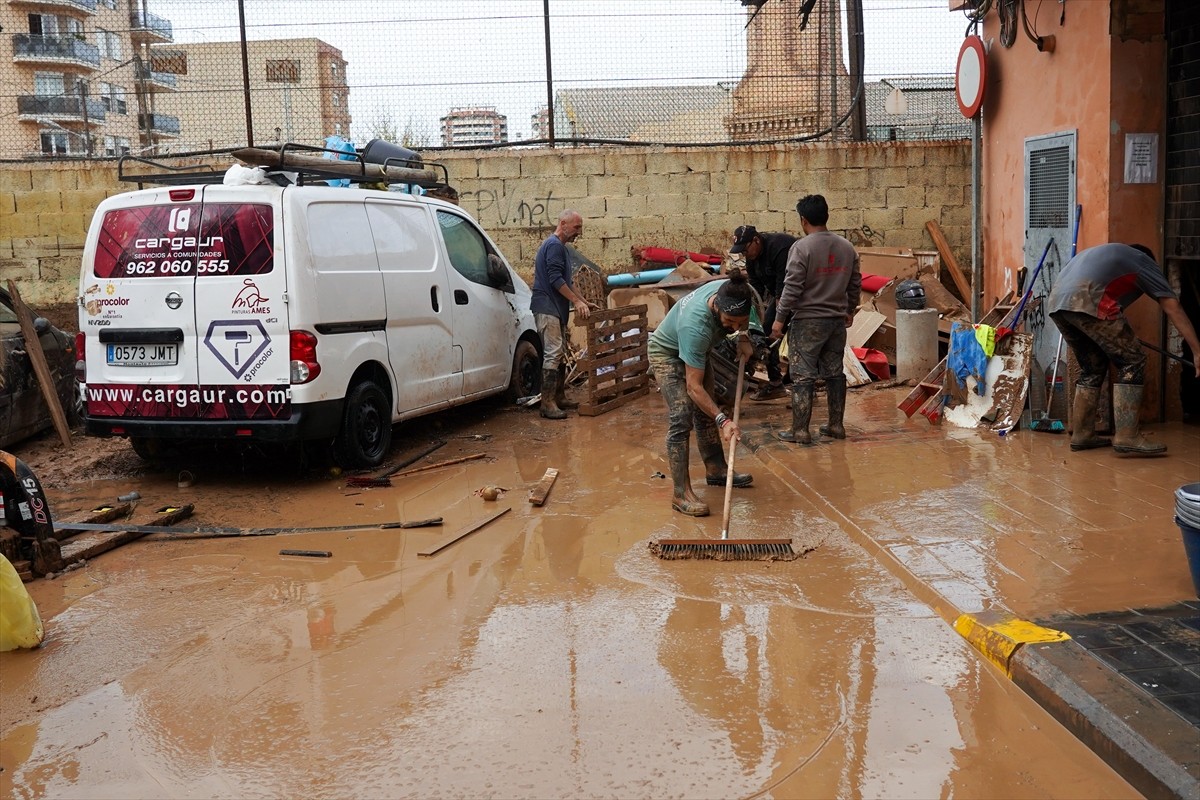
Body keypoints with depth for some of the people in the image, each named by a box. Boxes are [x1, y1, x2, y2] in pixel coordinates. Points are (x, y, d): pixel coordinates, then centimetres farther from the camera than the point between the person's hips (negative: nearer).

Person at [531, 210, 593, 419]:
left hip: (556, 309, 11)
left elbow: (566, 280, 26)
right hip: (547, 308, -11)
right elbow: (555, 279, -20)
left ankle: (559, 398, 19)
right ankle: (547, 404, -15)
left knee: (559, 354, 13)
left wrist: (583, 301, 22)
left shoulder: (560, 247, 20)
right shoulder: (554, 245, -13)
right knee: (552, 354, -14)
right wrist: (576, 301, -17)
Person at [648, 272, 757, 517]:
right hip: (666, 352, -7)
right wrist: (723, 421, -43)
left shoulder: (734, 293, -26)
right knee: (681, 419, -18)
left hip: (694, 351, 8)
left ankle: (716, 470, 32)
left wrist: (743, 337, -9)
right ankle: (681, 494, -16)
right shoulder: (695, 326, -44)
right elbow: (693, 386, -39)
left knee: (706, 411, 16)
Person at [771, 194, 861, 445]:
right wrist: (850, 310, 26)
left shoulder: (801, 248, -14)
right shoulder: (847, 247, 6)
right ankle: (836, 425, 20)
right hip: (837, 321, 6)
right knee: (834, 373, 13)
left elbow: (792, 288, -16)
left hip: (807, 322, -6)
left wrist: (780, 318, -9)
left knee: (803, 376, -1)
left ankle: (800, 430, 0)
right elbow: (855, 283, 13)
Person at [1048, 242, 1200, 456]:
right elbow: (1173, 308, 16)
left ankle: (1082, 433, 22)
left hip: (1056, 301, 7)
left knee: (1092, 367, 20)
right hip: (1086, 301, -7)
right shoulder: (1143, 262, 22)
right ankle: (1127, 437, -4)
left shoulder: (1111, 253, 41)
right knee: (1132, 360, 2)